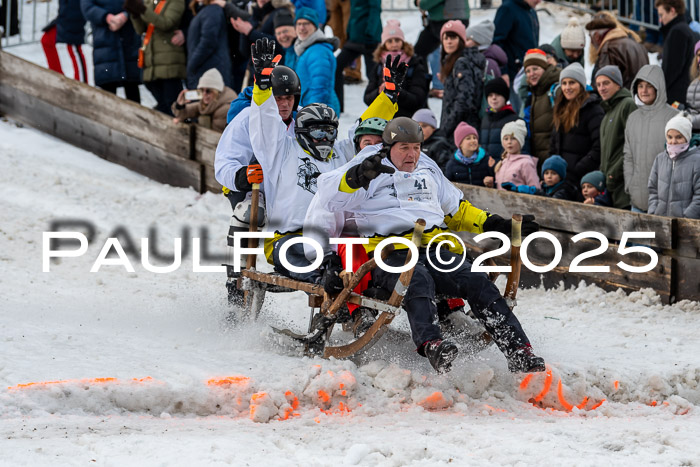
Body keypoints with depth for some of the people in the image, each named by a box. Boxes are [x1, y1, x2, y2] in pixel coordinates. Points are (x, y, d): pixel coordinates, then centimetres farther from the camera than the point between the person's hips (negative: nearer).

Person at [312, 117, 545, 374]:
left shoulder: (428, 170, 28)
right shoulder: (371, 169, 12)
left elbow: (457, 210, 38)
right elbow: (328, 196, -3)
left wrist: (495, 224, 26)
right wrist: (358, 176, -21)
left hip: (435, 250, 5)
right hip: (390, 254, -5)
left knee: (477, 282, -19)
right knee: (418, 280, -38)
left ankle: (519, 353, -26)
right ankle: (431, 344, -62)